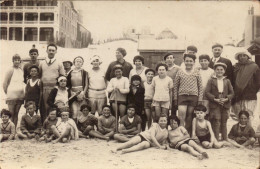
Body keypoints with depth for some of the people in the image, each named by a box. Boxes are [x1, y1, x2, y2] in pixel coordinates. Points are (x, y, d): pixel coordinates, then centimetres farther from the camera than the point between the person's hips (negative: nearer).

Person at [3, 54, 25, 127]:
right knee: (11, 113, -3)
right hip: (12, 96, -5)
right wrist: (7, 93, -1)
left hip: (20, 95, 5)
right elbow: (5, 84, -5)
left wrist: (23, 92, 7)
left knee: (16, 113, 9)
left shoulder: (21, 70, 12)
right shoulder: (11, 70, -5)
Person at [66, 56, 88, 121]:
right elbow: (68, 85, 11)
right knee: (75, 112, -10)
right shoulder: (70, 73, 8)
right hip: (73, 94, 1)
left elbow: (86, 85, 1)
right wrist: (71, 92, -2)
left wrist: (83, 93, -11)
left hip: (82, 94, -1)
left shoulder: (84, 73, 3)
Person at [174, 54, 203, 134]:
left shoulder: (197, 73, 8)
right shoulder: (180, 72, 7)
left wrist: (200, 99, 2)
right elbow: (175, 86, 9)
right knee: (181, 118, -12)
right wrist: (175, 98, 4)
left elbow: (200, 87, 8)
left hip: (193, 97, 1)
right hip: (182, 96, -1)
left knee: (189, 118, 5)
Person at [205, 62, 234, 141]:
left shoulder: (227, 81, 13)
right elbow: (207, 92, -3)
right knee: (216, 123, -8)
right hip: (214, 105, -3)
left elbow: (232, 92, 10)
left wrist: (226, 99, -8)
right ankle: (216, 140, -4)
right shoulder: (211, 80, 4)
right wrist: (215, 99, -14)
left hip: (225, 104, 3)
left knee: (224, 123, 9)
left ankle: (225, 140, 16)